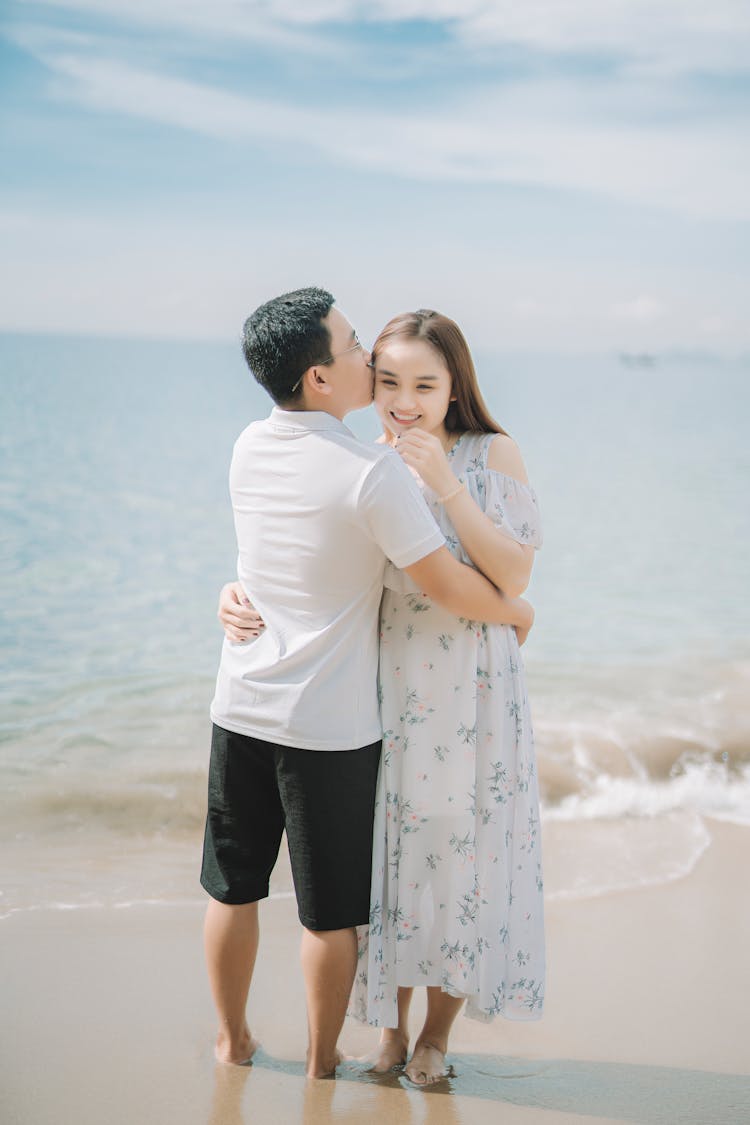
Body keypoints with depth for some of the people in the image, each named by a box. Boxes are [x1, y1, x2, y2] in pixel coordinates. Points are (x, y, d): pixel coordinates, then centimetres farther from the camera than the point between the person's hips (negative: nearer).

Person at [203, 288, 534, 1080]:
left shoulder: (248, 448, -1)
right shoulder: (374, 473, -20)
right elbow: (449, 587, -15)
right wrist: (516, 611, 4)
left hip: (241, 709, 6)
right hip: (330, 726, -5)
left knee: (233, 888, 18)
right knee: (329, 911, 11)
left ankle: (232, 1040, 34)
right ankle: (321, 1062, 26)